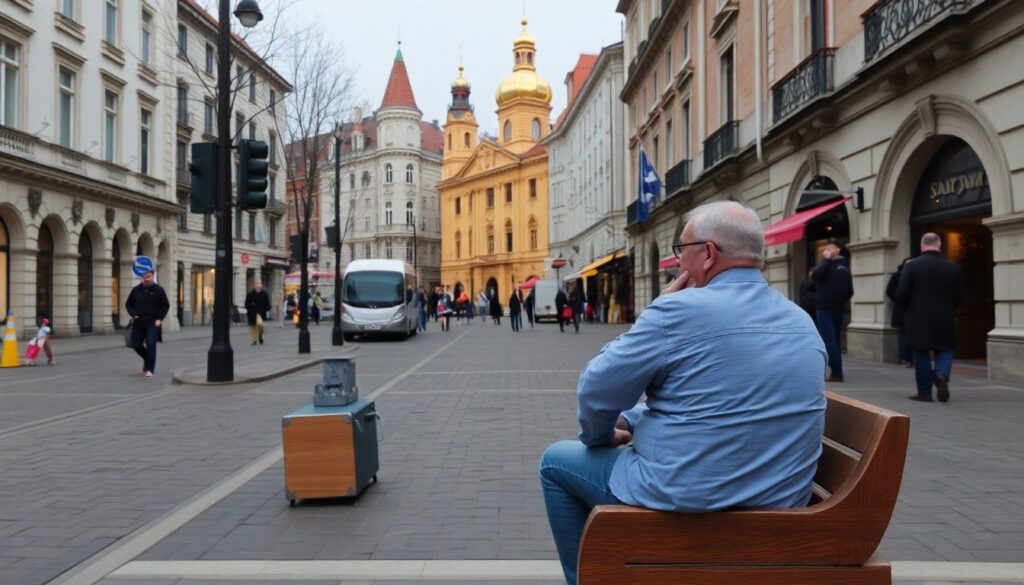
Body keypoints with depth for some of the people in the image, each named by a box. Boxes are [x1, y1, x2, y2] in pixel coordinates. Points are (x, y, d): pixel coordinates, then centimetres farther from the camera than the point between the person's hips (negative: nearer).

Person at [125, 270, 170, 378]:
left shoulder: (158, 290, -2)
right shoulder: (136, 290, 5)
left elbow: (166, 305, 1)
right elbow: (128, 304, 14)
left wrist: (160, 319, -9)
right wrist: (133, 314, -4)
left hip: (153, 323, -3)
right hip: (138, 322, 3)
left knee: (150, 344, -12)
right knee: (136, 345, 5)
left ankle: (149, 369, -6)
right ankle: (147, 359, 36)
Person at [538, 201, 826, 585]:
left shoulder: (681, 310, -18)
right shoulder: (804, 324, 6)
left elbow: (595, 391, -9)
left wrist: (598, 437, 12)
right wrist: (629, 422, 16)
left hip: (685, 500, -7)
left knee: (557, 461, 17)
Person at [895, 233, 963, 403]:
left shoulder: (912, 265, -9)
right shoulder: (952, 267, 0)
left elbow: (901, 294, -10)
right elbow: (959, 297, 3)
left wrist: (909, 309, 9)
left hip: (918, 319, -1)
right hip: (944, 319, 2)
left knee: (921, 354, 6)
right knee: (944, 350, 13)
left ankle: (925, 392, 8)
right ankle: (941, 374, -15)